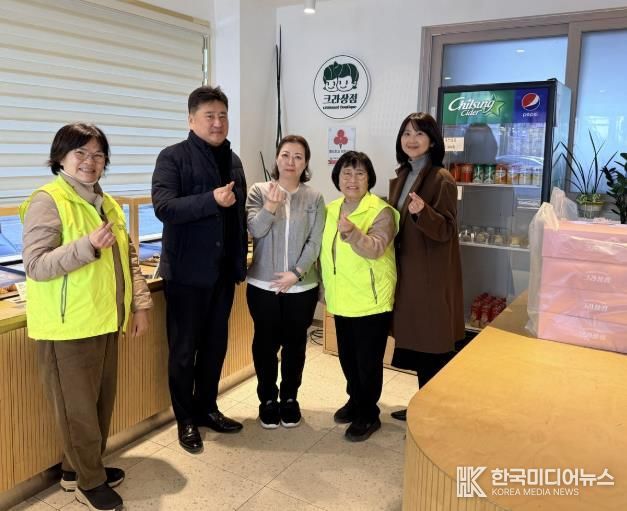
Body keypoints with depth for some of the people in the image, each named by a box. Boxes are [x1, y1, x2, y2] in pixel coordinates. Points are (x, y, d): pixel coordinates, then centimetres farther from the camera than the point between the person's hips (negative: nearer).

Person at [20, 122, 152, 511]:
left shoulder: (108, 204, 11)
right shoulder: (47, 201, -12)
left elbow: (129, 257, 14)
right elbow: (36, 265, -19)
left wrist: (141, 304, 8)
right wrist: (88, 245, -29)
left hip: (105, 320, 8)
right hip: (68, 326, -7)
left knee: (102, 401, 17)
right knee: (79, 406, 6)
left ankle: (79, 467, 37)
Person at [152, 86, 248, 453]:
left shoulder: (233, 160, 11)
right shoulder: (173, 157, -8)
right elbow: (164, 206, -22)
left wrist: (241, 262, 13)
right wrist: (212, 200, -30)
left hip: (223, 271, 6)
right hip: (186, 272, -6)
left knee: (216, 345, 15)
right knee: (184, 349, 7)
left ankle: (207, 408, 33)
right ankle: (186, 420, 23)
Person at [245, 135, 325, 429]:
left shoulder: (314, 198, 1)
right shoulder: (259, 191, 0)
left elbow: (314, 242, -4)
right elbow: (254, 230, -11)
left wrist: (297, 273, -14)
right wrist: (270, 206, -27)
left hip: (302, 286, 1)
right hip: (262, 285, 0)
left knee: (295, 343, 11)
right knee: (266, 342, 9)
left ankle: (290, 398, 29)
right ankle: (267, 399, 26)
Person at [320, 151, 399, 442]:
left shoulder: (381, 211, -13)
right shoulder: (330, 210, 7)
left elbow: (375, 249, -30)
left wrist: (351, 232, -47)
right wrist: (327, 290, 15)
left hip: (371, 300, -6)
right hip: (341, 300, 6)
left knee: (368, 361, 6)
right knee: (347, 357, 19)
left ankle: (369, 415, 24)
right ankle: (356, 401, 41)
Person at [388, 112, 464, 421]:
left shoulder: (442, 180, -13)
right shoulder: (400, 178, 11)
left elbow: (446, 230, -18)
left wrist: (422, 212, -33)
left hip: (432, 274, -8)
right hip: (406, 270, 8)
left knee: (433, 344, 1)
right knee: (415, 340, 14)